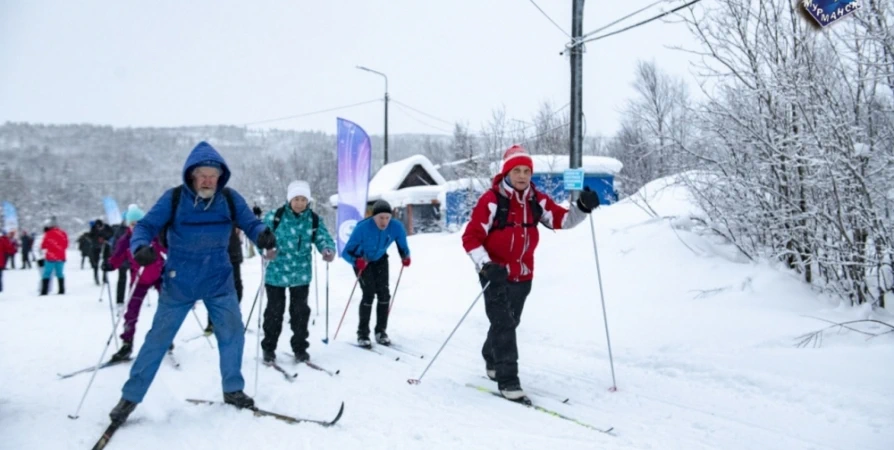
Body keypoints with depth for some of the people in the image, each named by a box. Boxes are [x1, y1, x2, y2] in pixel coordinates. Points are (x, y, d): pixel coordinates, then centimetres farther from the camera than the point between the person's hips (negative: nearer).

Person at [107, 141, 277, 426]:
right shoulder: (173, 199, -11)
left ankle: (233, 390, 20)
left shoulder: (229, 199, -4)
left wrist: (263, 235, -29)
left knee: (232, 332, 1)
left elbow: (250, 223, -5)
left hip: (219, 280, 2)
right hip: (178, 282, -2)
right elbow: (146, 226, -13)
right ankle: (130, 397, 18)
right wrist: (140, 247, -35)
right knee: (159, 338, 4)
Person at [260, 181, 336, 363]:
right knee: (274, 311, 8)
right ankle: (268, 348, 23)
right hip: (277, 272, -2)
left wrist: (328, 250, -28)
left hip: (301, 274, 2)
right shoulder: (274, 217, -8)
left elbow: (323, 239, -5)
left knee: (300, 312, 9)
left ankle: (300, 348, 22)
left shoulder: (314, 220, -1)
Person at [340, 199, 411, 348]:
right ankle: (362, 334, -4)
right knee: (369, 294, -15)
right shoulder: (362, 228, -34)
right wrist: (357, 261, -48)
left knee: (384, 294, -5)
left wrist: (405, 257, -23)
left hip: (380, 260, 4)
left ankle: (381, 331, 10)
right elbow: (346, 252, -31)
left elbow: (403, 246, -6)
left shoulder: (396, 227, -25)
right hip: (361, 261, -3)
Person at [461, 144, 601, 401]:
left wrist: (582, 208, -17)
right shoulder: (491, 201, -16)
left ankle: (492, 361, 42)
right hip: (495, 276, -5)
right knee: (503, 325, -10)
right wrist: (486, 266, -27)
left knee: (508, 324, 19)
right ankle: (508, 380, -3)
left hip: (523, 277, 6)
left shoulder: (536, 201, 0)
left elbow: (562, 220, 1)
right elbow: (470, 238, -16)